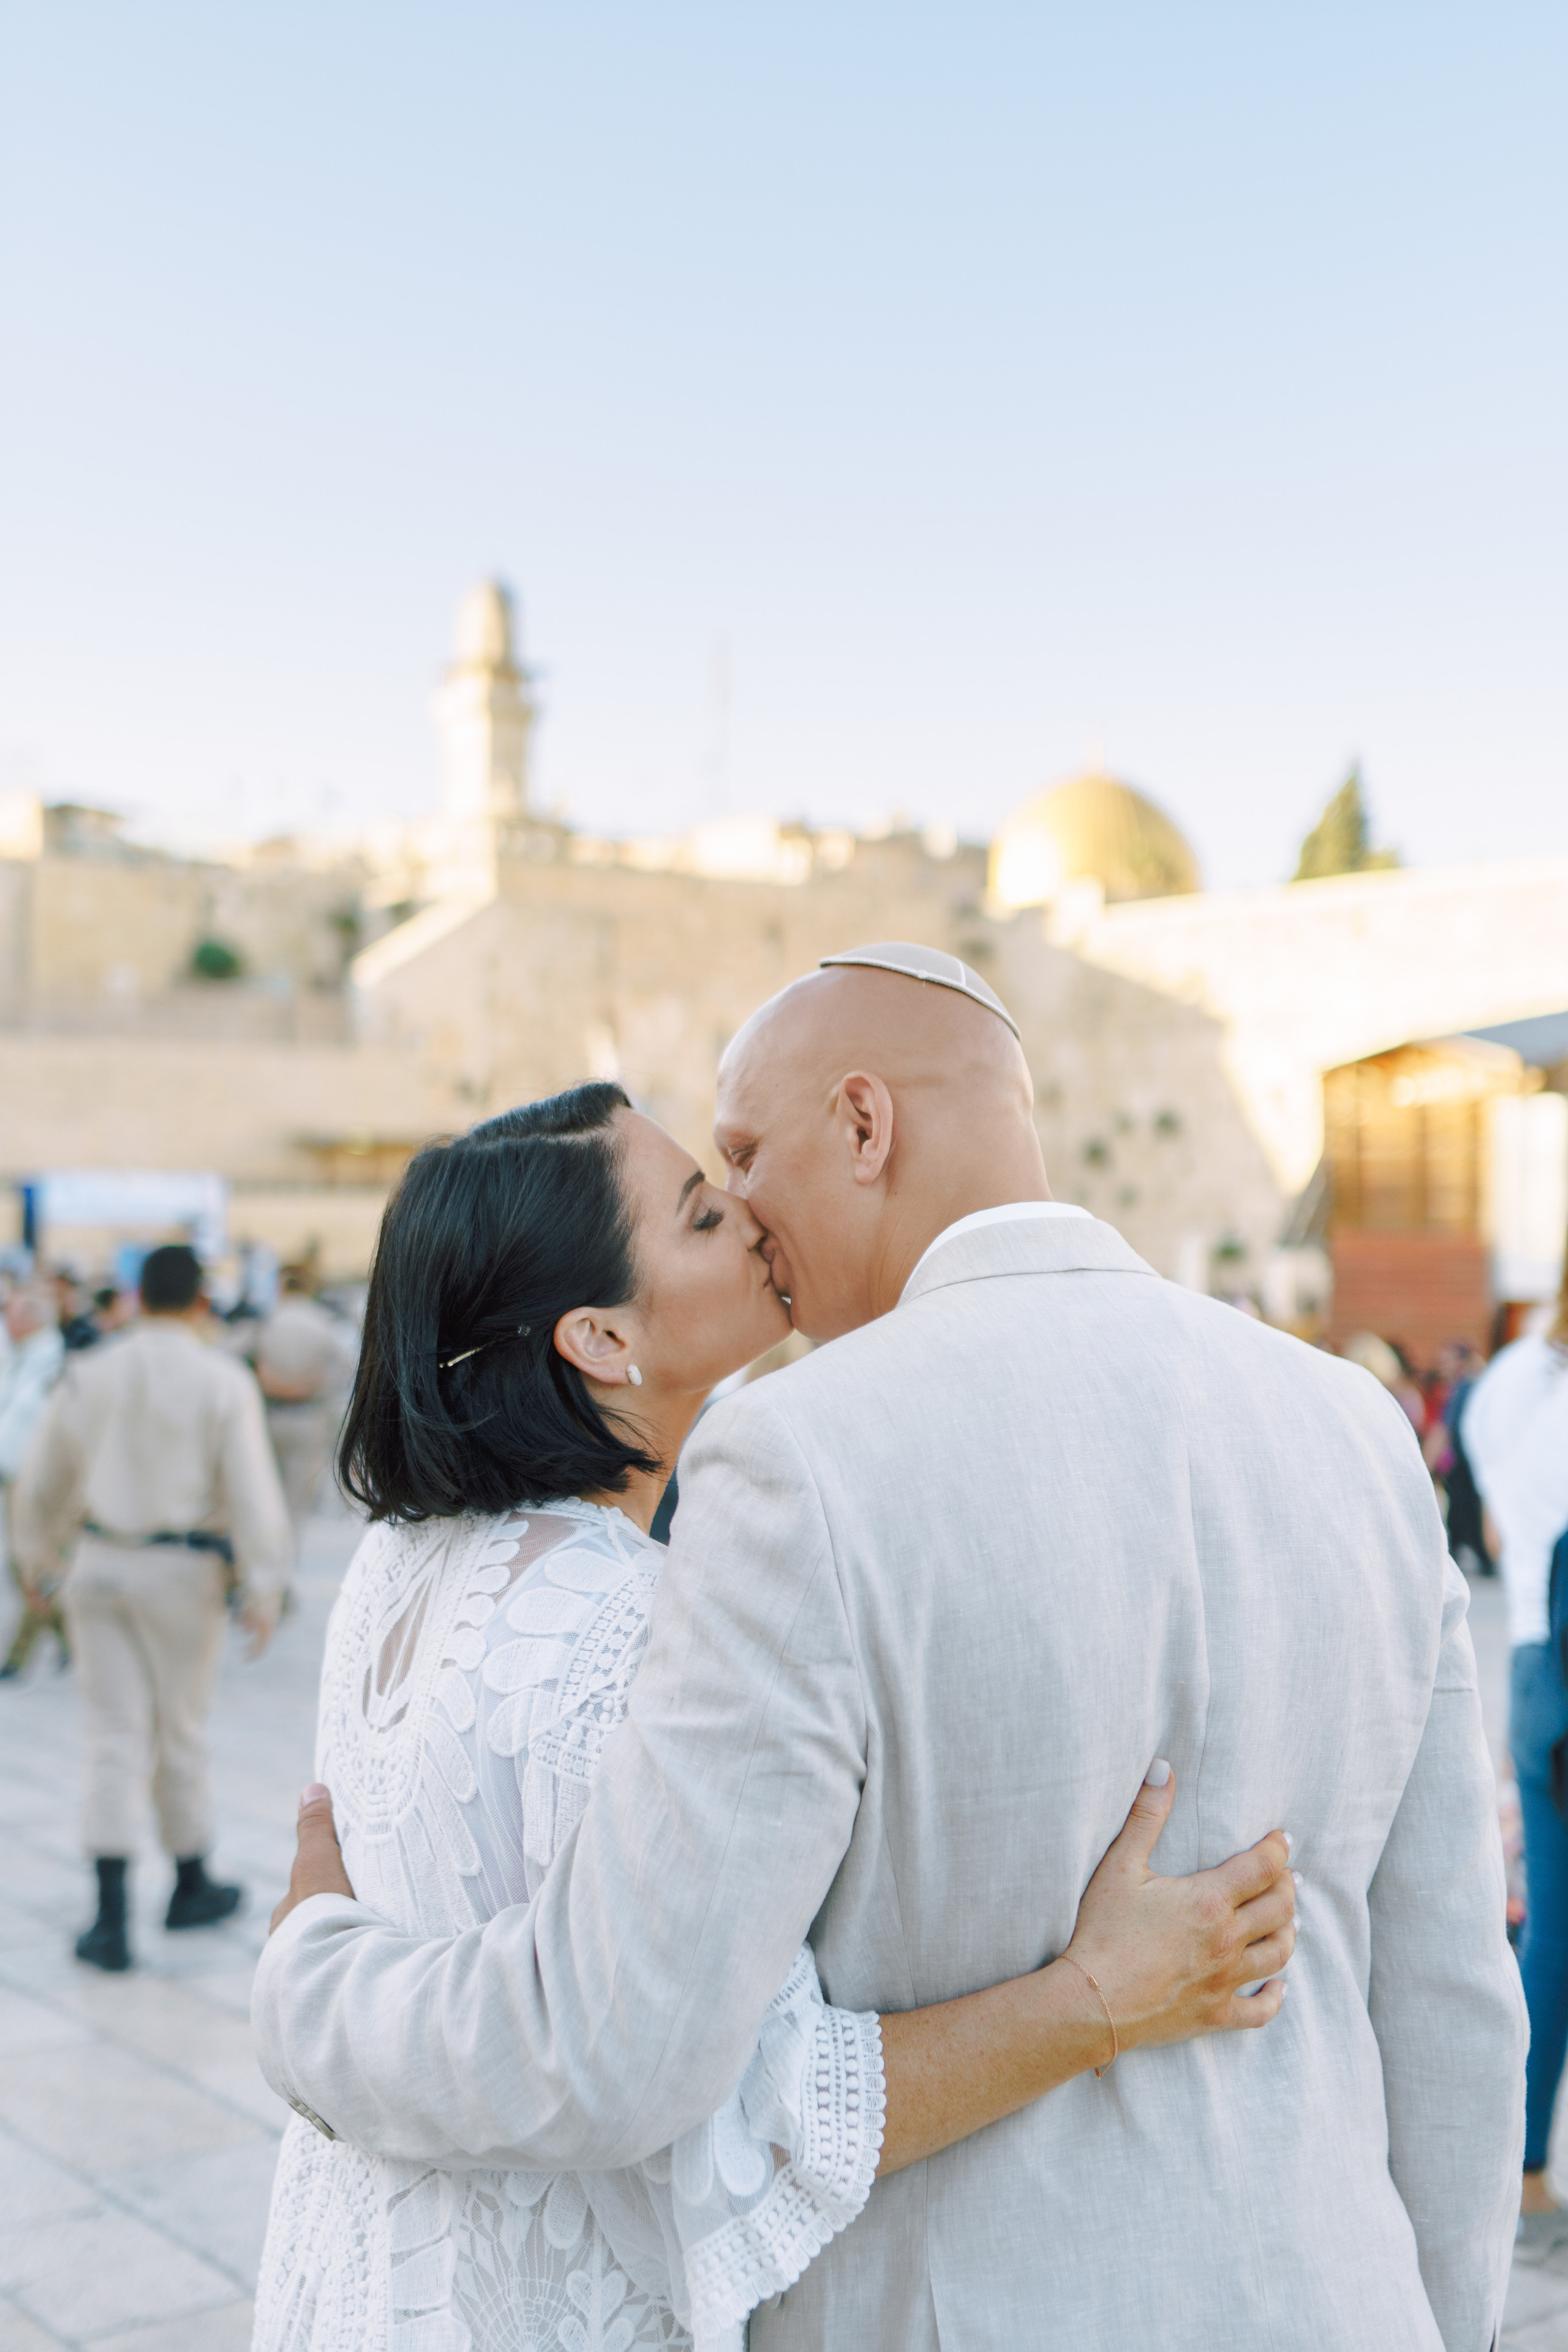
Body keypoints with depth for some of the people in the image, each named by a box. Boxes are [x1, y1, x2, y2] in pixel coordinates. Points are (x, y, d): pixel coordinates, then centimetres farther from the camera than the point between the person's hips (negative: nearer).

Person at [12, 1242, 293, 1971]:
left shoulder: (88, 1373, 0)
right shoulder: (223, 1384, -9)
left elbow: (42, 1479, 10)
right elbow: (252, 1492, -11)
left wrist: (38, 1556, 26)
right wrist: (263, 1590, -4)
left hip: (99, 1563, 2)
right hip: (179, 1569, -2)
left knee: (116, 1739, 6)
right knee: (181, 1732, 13)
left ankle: (111, 1917, 0)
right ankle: (191, 1888, 30)